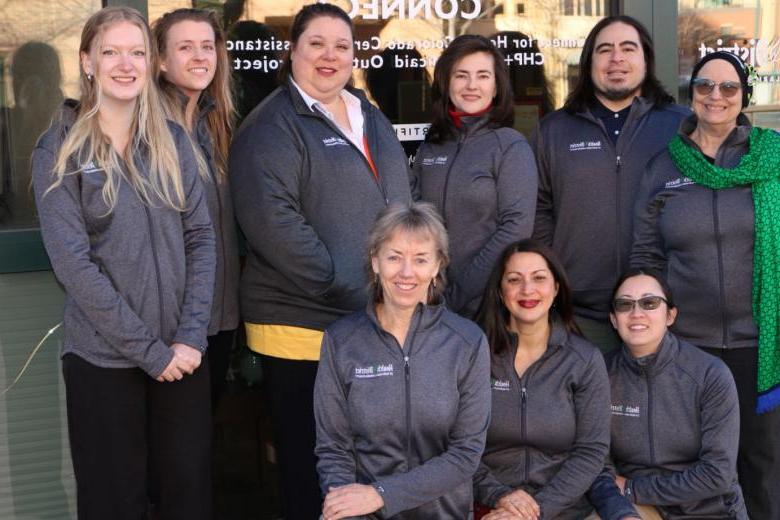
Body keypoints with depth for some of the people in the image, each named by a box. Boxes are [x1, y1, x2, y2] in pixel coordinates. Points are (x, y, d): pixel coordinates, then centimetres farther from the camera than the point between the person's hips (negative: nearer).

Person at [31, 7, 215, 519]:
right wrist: (148, 350, -14)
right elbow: (73, 261, -11)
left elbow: (201, 237, 3)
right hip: (104, 358, -3)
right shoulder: (60, 150, -4)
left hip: (182, 352, 3)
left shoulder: (173, 140, 6)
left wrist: (190, 337, -8)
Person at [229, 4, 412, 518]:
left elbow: (402, 208, 23)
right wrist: (351, 292, -21)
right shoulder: (271, 126, -8)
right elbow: (274, 224, -20)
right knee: (311, 476, 4)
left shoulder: (372, 119, 16)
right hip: (303, 325, -7)